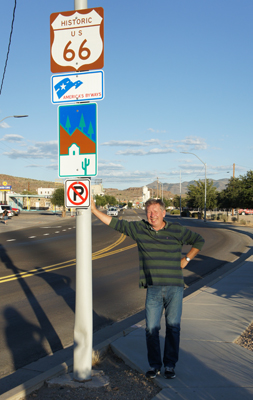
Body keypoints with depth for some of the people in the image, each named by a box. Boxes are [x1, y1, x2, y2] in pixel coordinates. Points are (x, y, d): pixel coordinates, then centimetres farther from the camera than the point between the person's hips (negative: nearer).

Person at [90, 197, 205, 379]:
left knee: (173, 327, 5)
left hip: (175, 287, -1)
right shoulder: (138, 228, 2)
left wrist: (186, 259, 6)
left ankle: (170, 366, 21)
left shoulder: (177, 230, 0)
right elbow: (114, 222, 6)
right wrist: (94, 210, 3)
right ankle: (154, 365, 20)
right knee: (152, 328, 3)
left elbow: (199, 241, 13)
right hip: (153, 288, 1)